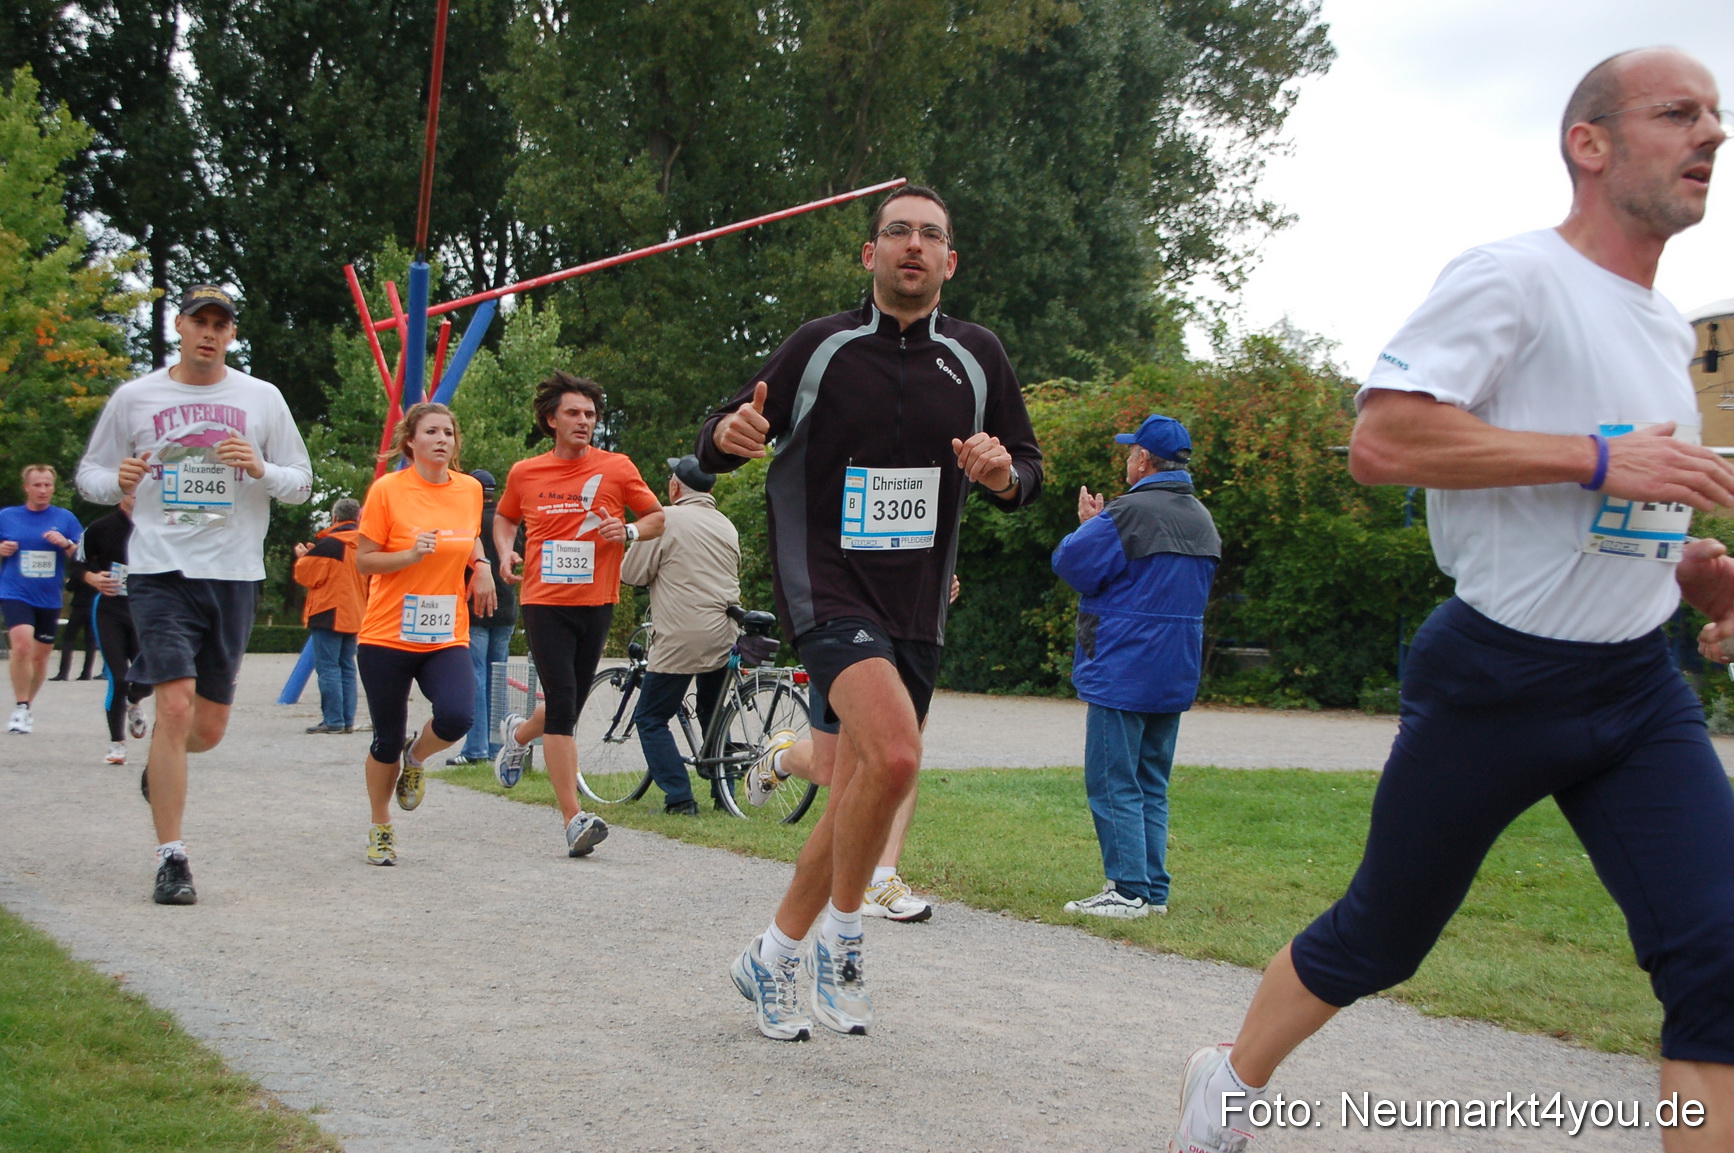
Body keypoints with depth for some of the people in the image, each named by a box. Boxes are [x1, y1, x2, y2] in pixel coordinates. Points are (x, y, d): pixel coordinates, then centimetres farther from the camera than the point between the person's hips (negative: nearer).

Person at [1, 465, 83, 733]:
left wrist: (66, 544, -15)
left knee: (41, 656, 11)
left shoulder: (65, 518, 5)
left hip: (49, 599, 2)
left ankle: (28, 705, 31)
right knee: (22, 644, -23)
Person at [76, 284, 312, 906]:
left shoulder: (261, 398, 7)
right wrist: (118, 481, -11)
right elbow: (89, 473, 12)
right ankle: (171, 859, -9)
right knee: (176, 706, -17)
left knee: (209, 728, 8)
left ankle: (159, 767, 45)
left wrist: (261, 469, -11)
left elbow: (302, 482, 11)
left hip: (234, 574, 2)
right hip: (161, 569, -2)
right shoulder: (134, 397, 5)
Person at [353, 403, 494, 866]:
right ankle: (380, 829, 29)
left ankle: (415, 759, 14)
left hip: (447, 637, 3)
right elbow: (363, 560, -4)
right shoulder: (387, 490, -6)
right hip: (387, 636, -3)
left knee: (456, 717, -22)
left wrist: (480, 565, 6)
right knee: (387, 740, 5)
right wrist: (410, 555, -20)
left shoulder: (469, 490, 6)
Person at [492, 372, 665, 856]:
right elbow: (504, 517, 22)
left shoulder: (616, 468, 1)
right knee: (562, 707, -11)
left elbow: (658, 516, 9)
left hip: (595, 603, 1)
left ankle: (518, 733, 47)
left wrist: (629, 531, -12)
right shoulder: (524, 473, 4)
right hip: (544, 603, -1)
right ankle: (574, 820, -10)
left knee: (569, 707, 11)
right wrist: (505, 552, 2)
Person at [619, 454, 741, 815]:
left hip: (681, 638, -7)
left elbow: (632, 574, -5)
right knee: (713, 716, 20)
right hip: (723, 637, 7)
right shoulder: (727, 527, 14)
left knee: (651, 718, 2)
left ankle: (679, 797, -6)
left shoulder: (667, 519, -7)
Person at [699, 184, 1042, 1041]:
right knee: (894, 753, -26)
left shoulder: (977, 357, 7)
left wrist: (1004, 473, -10)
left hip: (915, 606, 5)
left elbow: (1026, 472, 14)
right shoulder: (821, 346, -2)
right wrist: (729, 434, -22)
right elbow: (721, 445, 2)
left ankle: (773, 958, 26)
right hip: (825, 584, -5)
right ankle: (840, 939, -5)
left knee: (863, 788, 9)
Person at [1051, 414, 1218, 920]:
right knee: (1152, 785, 13)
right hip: (1175, 677, 8)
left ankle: (1128, 891, -6)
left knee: (1113, 784, -3)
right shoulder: (1202, 520, 12)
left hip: (1123, 671, -8)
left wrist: (1088, 524, 10)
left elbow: (1071, 563, -9)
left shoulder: (1130, 513, -16)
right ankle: (1154, 890, 13)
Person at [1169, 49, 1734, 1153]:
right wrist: (1600, 459, -24)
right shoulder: (1511, 277, -11)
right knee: (1379, 936, 9)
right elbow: (1382, 441, -24)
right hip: (1495, 679, -7)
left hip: (1638, 687, 7)